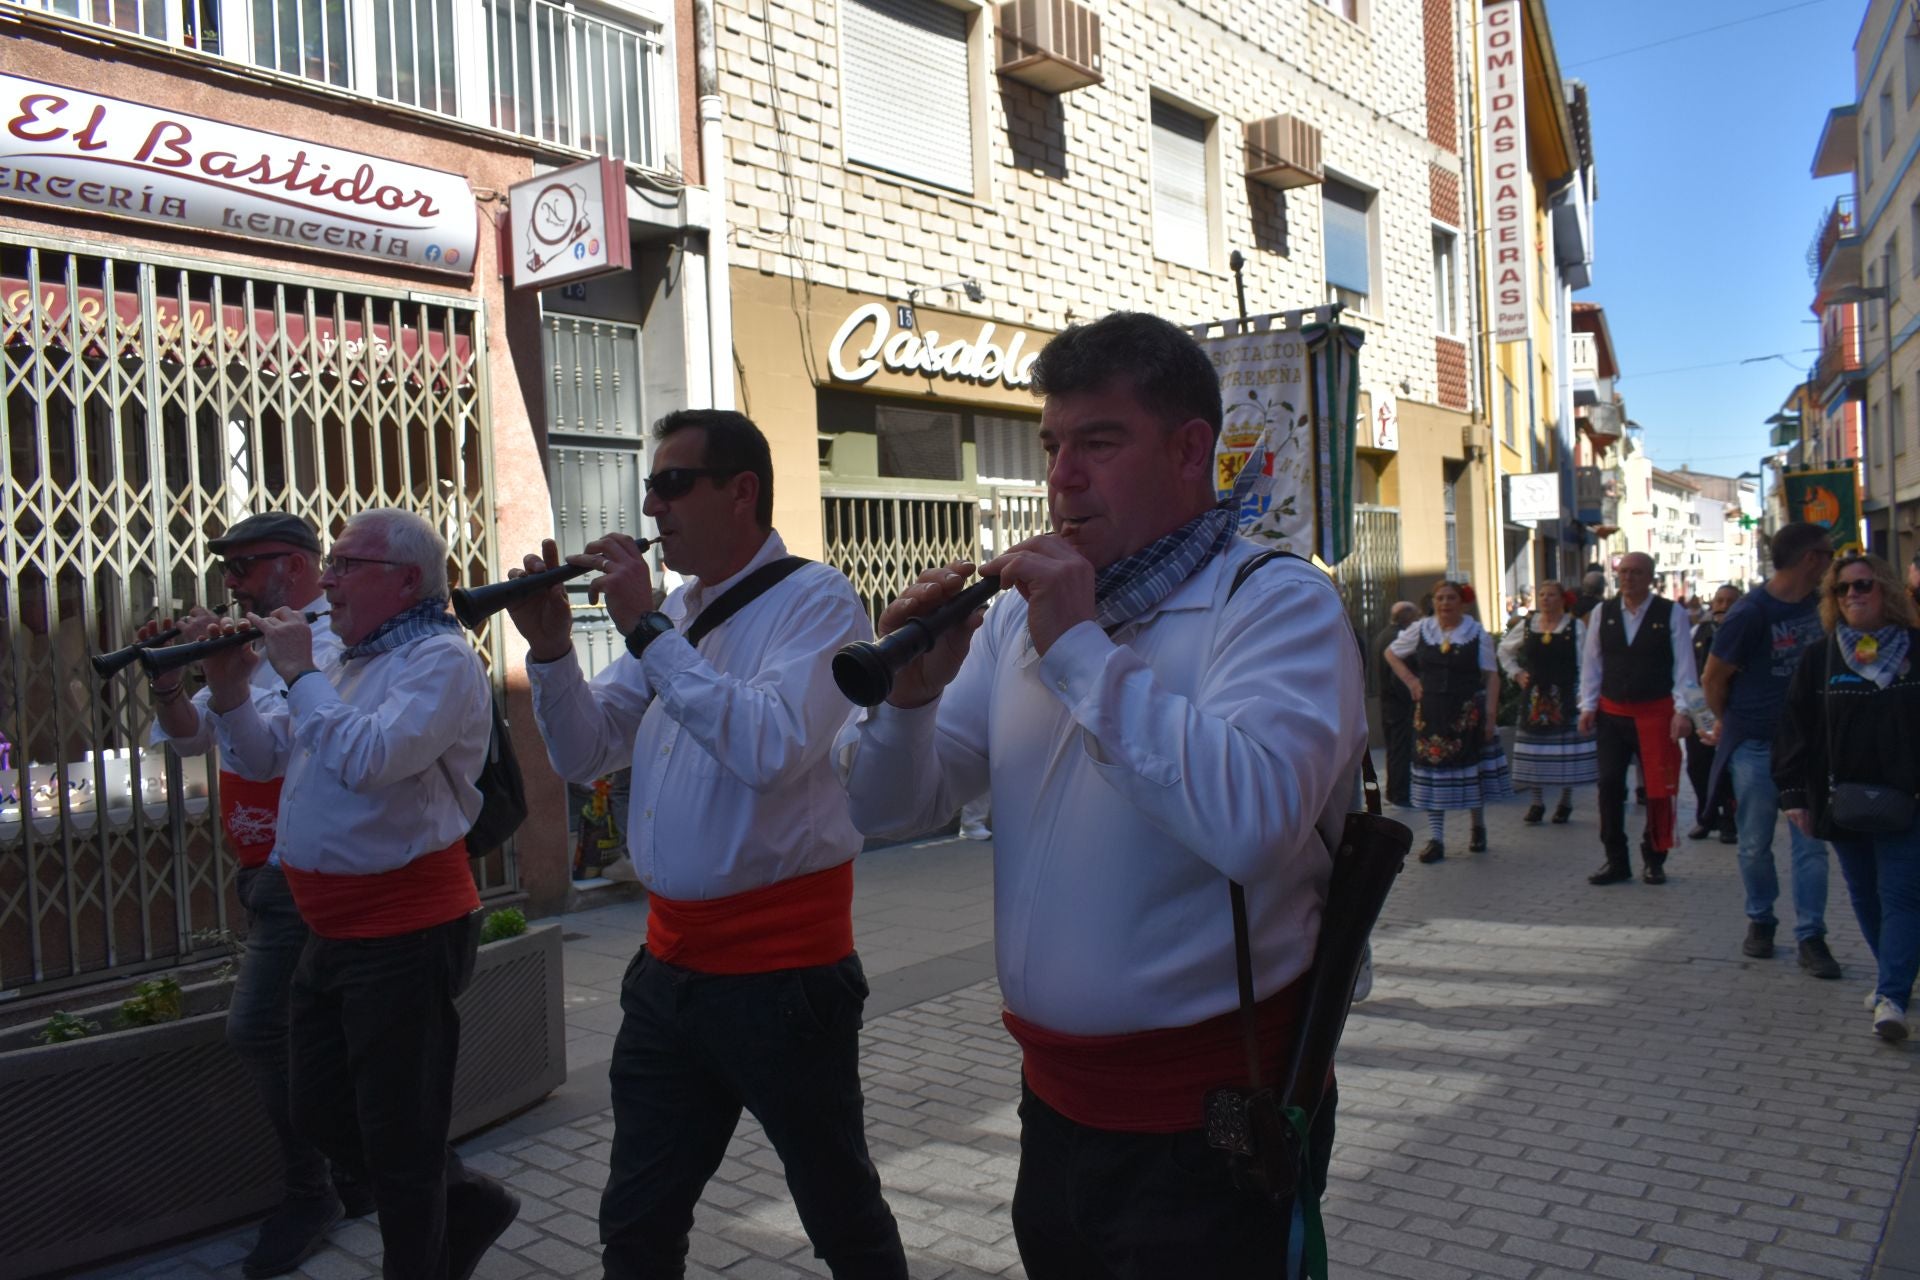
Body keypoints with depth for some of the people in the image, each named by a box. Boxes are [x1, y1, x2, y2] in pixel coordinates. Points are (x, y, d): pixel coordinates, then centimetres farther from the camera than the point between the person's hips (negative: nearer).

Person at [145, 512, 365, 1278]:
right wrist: (169, 678, -3)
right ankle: (358, 1174, 29)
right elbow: (191, 738, 13)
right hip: (267, 869, 9)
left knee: (256, 1029, -11)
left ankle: (309, 1195, 5)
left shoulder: (331, 640, -13)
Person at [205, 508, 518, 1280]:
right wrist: (230, 691, 1)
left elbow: (371, 758, -30)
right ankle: (467, 1202, 33)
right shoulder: (351, 662, 15)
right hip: (334, 930, 10)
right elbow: (264, 760, 17)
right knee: (320, 1115, 18)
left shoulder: (441, 659, -15)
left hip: (406, 934, -10)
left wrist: (299, 673, -18)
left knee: (397, 1141, 3)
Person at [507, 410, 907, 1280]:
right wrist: (550, 647, -6)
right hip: (670, 968, 7)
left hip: (781, 970, -7)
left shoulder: (815, 599, -11)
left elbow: (771, 747, -27)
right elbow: (582, 754, 11)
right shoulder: (673, 613, 10)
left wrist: (647, 630, -21)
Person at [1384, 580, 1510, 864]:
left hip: (1467, 711, -1)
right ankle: (1435, 838, 3)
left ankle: (1478, 828, 27)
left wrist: (1490, 715, -10)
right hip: (1430, 712, 1)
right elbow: (1391, 653, 17)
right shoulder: (1421, 630, 5)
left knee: (1472, 770, 7)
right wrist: (1410, 680, 4)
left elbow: (1491, 676, -2)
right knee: (1433, 770, 0)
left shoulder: (1477, 633, 0)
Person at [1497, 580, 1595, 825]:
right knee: (1535, 748, 3)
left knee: (1567, 748, 0)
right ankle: (1537, 803, 12)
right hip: (1534, 695, 3)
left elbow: (1584, 664, -6)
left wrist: (1582, 696, -14)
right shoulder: (1527, 626, 7)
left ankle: (1566, 801, 15)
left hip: (1564, 697, -3)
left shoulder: (1575, 627, -2)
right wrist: (1516, 673, 10)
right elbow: (1504, 650, 22)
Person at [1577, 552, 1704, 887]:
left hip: (1656, 714, -2)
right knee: (1609, 787, 2)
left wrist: (1682, 709, -10)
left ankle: (1654, 861, 19)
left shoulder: (1670, 614, -4)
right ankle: (1616, 861, 12)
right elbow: (1591, 663, 7)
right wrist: (1588, 706, 2)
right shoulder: (1602, 613, 4)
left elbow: (1683, 664, -4)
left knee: (1658, 788, 4)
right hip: (1611, 712, 2)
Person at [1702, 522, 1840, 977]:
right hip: (1757, 747, -4)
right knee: (1756, 845, 6)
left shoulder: (1819, 604, 3)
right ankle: (1760, 919, 25)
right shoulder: (1751, 613, -15)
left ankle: (1810, 937, 7)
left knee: (1811, 843, 2)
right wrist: (1733, 724, 5)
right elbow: (1714, 678, -7)